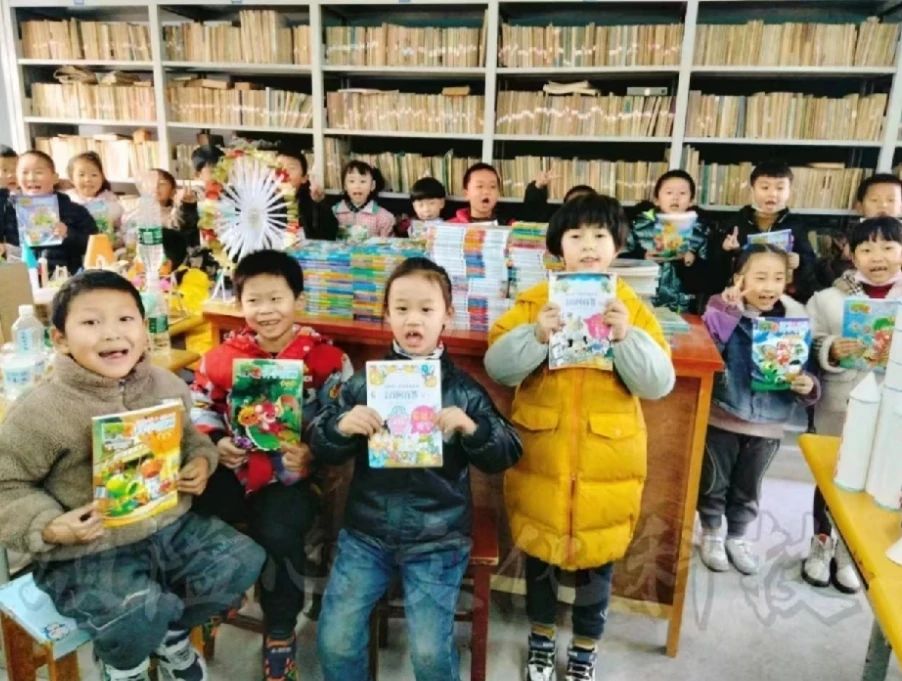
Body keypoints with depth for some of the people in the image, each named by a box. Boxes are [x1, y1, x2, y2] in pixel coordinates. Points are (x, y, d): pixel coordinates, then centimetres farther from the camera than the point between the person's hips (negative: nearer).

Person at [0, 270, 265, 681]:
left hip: (171, 526, 6)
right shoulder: (40, 411, -16)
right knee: (141, 613, -29)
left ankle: (171, 634, 26)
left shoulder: (167, 385, -1)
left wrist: (201, 460, -3)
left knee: (243, 561, -2)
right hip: (87, 552, -5)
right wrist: (50, 527, -20)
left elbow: (188, 436, 17)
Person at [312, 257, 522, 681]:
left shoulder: (464, 391, -3)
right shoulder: (363, 383, 1)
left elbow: (507, 454, -2)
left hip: (437, 539, -2)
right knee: (335, 641, 2)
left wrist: (472, 428, -21)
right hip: (366, 531, 2)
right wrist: (340, 426, -19)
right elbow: (322, 451, 2)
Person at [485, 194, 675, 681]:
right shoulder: (534, 300, -3)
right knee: (539, 550, 17)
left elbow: (659, 384, -7)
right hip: (540, 455, 0)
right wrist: (536, 336, -25)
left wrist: (628, 337, -23)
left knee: (598, 555, 15)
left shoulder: (633, 308, -1)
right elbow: (497, 367, -8)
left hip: (606, 460, 0)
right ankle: (541, 635, 43)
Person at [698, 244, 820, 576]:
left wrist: (808, 386, -18)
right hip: (723, 418, -2)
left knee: (747, 489, 21)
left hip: (768, 424, 3)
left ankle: (737, 536, 43)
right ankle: (711, 534, 38)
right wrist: (724, 312, -34)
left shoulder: (797, 320, -4)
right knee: (714, 482, 15)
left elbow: (806, 372, 3)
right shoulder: (725, 312, -13)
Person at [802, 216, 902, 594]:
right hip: (837, 409, -1)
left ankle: (849, 552, 36)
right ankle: (821, 545, 35)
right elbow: (808, 352, -4)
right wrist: (831, 351, -24)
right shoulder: (828, 299, -4)